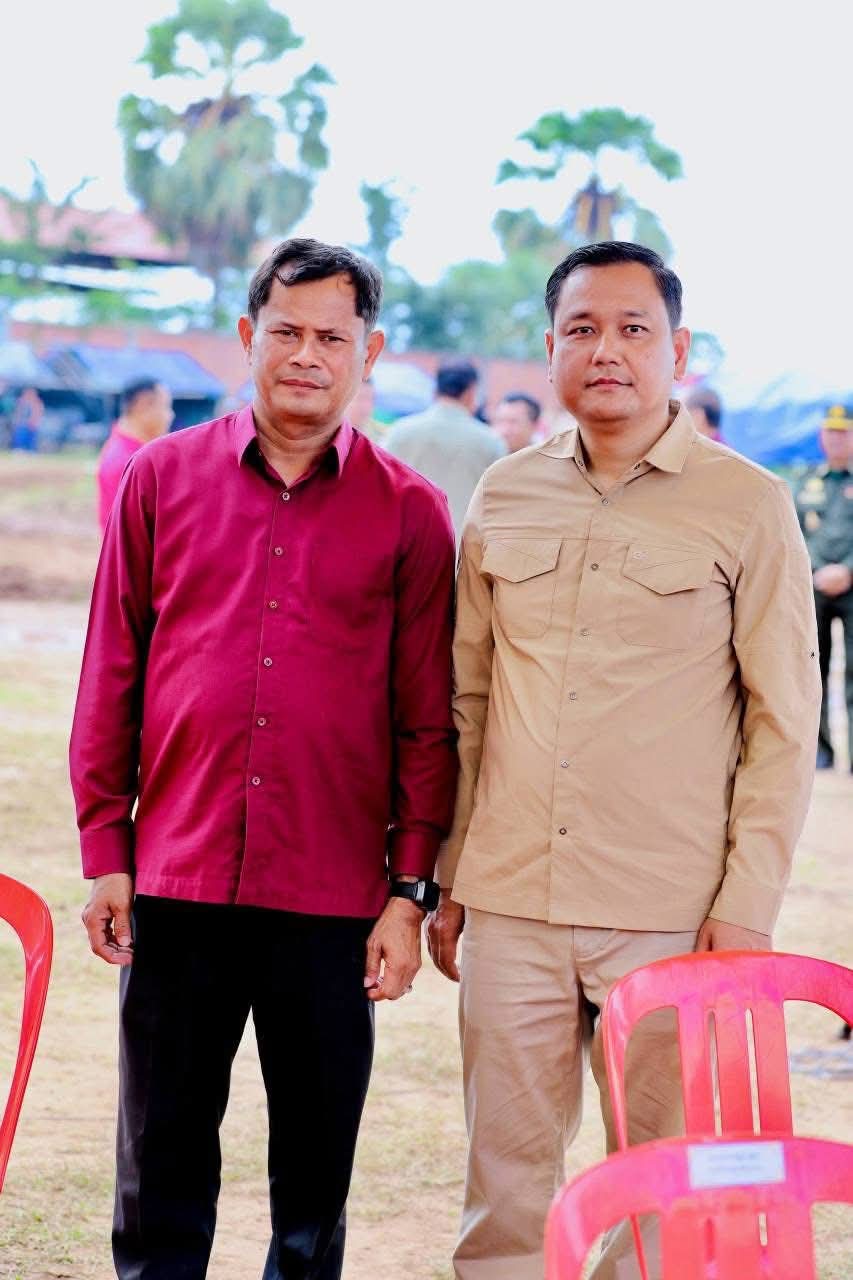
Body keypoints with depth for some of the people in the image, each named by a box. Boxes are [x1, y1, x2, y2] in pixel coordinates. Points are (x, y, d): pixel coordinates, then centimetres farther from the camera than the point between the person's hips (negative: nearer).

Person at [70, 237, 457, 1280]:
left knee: (316, 1183, 9)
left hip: (334, 896, -1)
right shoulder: (162, 478, 6)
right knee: (160, 1177, 6)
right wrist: (105, 851, 3)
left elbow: (428, 720, 3)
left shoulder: (409, 513, 3)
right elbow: (111, 676, 8)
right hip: (179, 881, 1)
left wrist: (410, 890, -2)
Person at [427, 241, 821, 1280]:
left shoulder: (747, 507, -1)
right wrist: (450, 879, 13)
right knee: (504, 1177, 7)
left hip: (669, 915, -3)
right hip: (510, 904, 3)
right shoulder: (504, 496, 10)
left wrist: (747, 907, -7)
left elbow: (784, 721, -1)